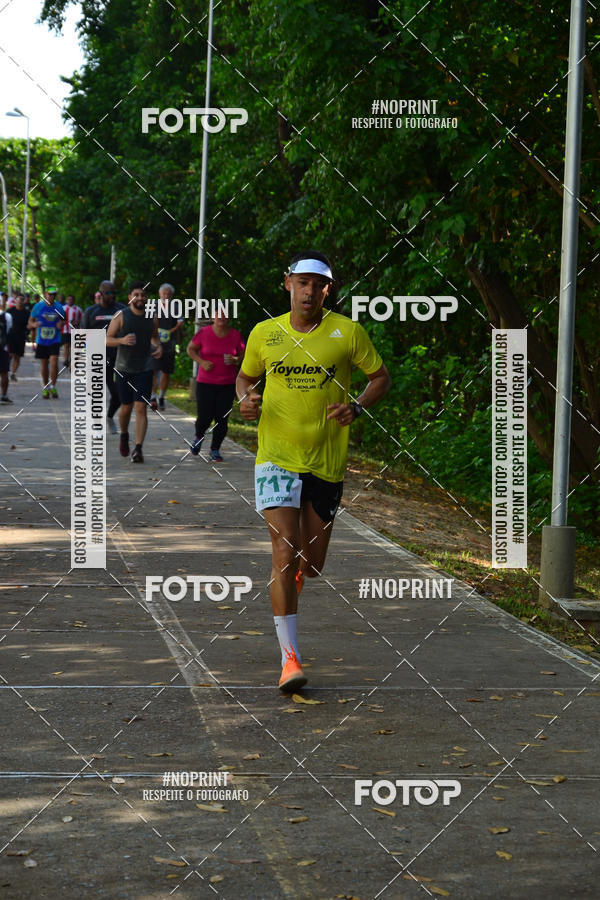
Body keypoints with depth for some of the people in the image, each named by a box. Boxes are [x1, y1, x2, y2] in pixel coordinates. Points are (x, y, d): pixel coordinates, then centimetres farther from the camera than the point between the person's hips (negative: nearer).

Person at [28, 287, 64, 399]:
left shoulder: (59, 307, -1)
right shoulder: (38, 306, -2)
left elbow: (62, 320, 14)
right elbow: (30, 322, 4)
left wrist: (60, 324, -10)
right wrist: (34, 324, -19)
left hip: (54, 340, -1)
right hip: (41, 341, 1)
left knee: (54, 362, -15)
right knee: (44, 364, 8)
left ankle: (53, 387, -1)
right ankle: (45, 388, 21)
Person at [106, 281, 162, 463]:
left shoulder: (152, 318, 2)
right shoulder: (121, 316, -6)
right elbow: (107, 340, -4)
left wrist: (158, 346, 0)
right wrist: (122, 340, -24)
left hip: (144, 369, 1)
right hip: (124, 368, -1)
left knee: (141, 408, -10)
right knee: (126, 407, 10)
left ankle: (138, 449, -14)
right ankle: (124, 435, 40)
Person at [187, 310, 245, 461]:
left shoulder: (235, 335, 1)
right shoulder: (204, 333, -4)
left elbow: (243, 354, 11)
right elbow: (191, 349, 7)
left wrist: (235, 360, -11)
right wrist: (202, 362, -9)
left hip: (227, 385, 2)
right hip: (205, 382, -2)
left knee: (222, 420, -2)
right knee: (205, 417, -6)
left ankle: (215, 450, 15)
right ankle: (198, 437, 28)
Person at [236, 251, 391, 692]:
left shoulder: (348, 332, -2)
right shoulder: (264, 334, 2)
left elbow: (381, 378, 7)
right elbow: (245, 376, 18)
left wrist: (356, 407, -12)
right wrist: (246, 399, -4)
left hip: (327, 461, 1)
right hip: (277, 457, -1)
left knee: (313, 563, 9)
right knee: (285, 549, -16)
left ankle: (290, 589, 47)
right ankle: (290, 657, -14)